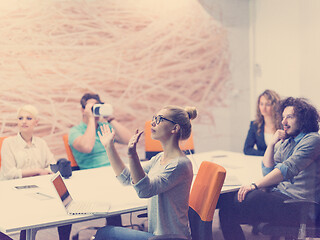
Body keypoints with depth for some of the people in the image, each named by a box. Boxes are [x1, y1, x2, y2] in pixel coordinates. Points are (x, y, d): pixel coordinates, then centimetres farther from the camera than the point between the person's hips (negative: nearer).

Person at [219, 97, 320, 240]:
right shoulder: (285, 142, 20)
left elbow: (287, 169, -20)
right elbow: (268, 172, 14)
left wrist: (255, 186, -24)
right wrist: (272, 143, 4)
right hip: (280, 195, 8)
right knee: (228, 203, -10)